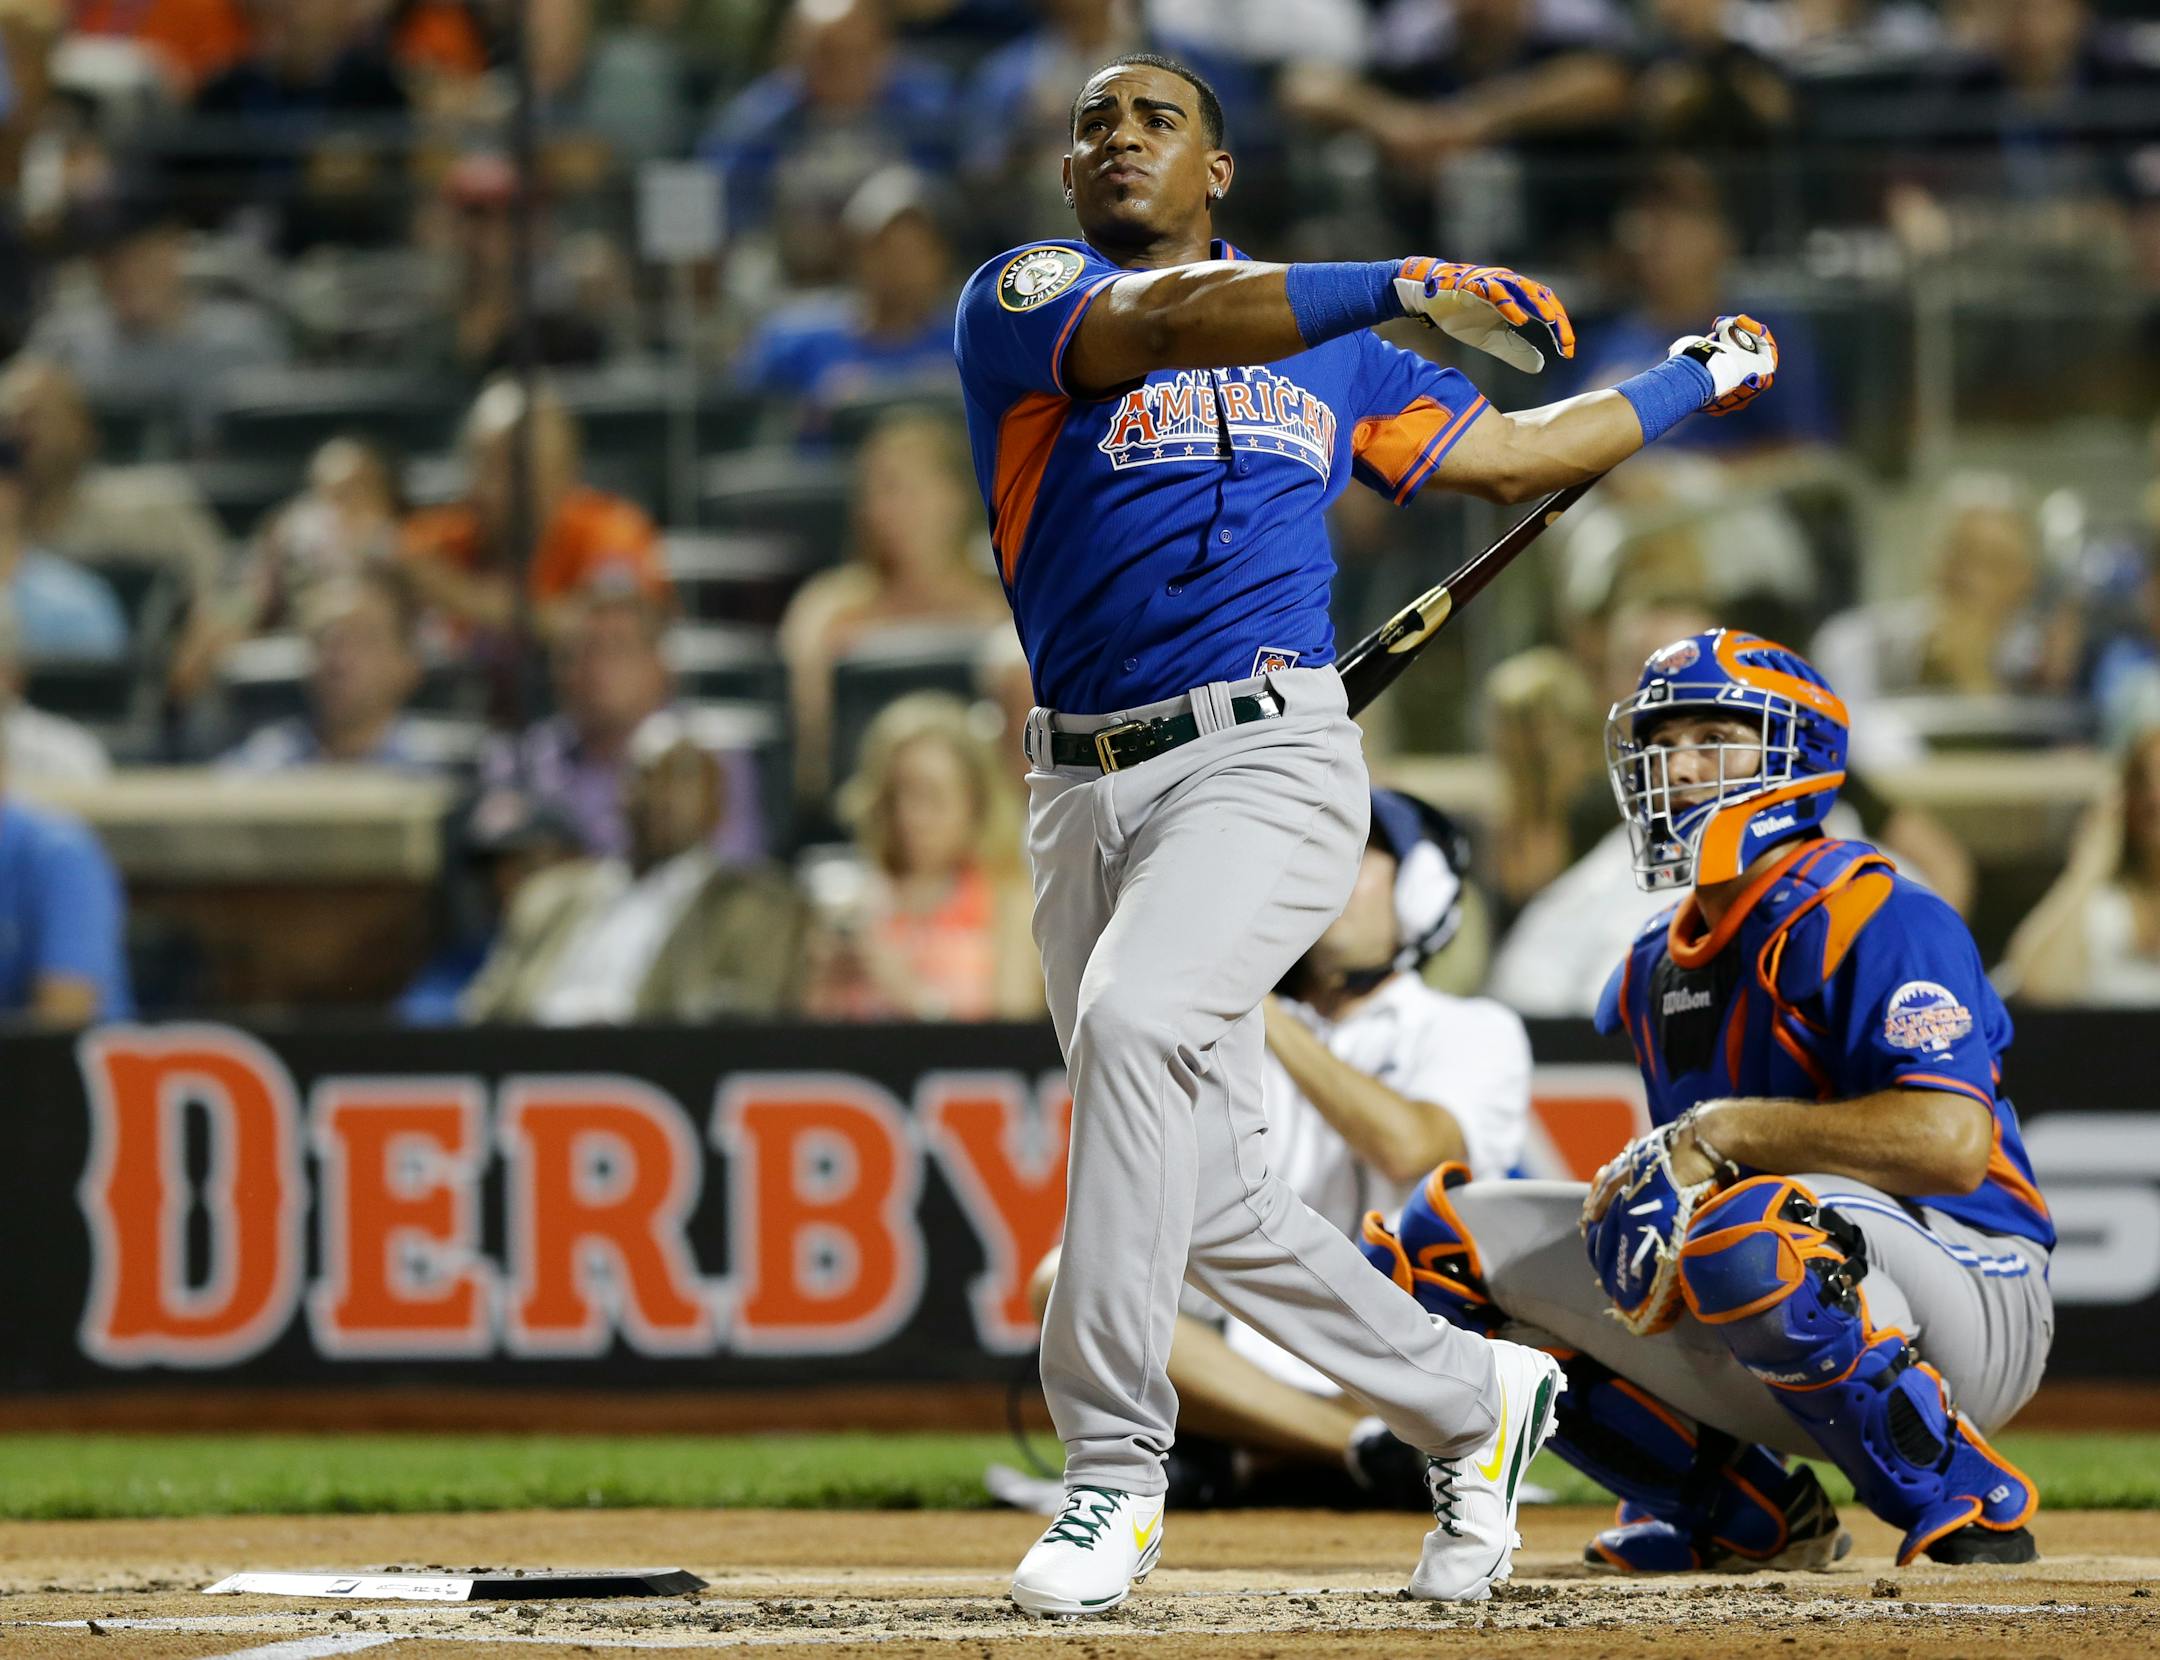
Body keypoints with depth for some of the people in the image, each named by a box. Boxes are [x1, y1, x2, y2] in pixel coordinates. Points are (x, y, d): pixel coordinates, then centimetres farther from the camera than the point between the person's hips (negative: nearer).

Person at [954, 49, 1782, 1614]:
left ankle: (1114, 1465, -27)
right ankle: (1470, 1400, 22)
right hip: (1087, 787, 1)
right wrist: (1412, 286, -25)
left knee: (1135, 1017, -30)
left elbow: (1517, 452, 30)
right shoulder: (1026, 299, 6)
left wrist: (1701, 376, 35)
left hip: (1269, 759, -1)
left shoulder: (1330, 355, 18)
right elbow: (1165, 326, -15)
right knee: (1208, 1199, 0)